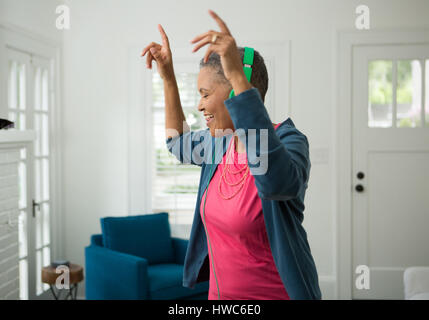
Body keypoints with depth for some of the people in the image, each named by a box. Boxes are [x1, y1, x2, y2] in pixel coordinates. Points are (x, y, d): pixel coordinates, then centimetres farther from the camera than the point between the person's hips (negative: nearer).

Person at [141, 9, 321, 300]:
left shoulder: (288, 141, -19)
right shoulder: (221, 142, 2)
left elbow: (277, 180, -43)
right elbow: (181, 144, 23)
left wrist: (237, 75, -42)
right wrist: (168, 77, 14)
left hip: (276, 293, -7)